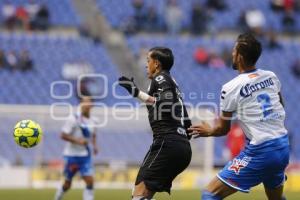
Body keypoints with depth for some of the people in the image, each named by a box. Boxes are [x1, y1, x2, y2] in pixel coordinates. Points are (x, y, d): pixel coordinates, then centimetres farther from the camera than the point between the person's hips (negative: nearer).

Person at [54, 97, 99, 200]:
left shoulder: (93, 121, 3)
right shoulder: (74, 119, -15)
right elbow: (63, 135, -16)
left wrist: (94, 145, 5)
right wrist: (77, 140, -26)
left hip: (85, 156, 4)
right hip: (72, 155, -4)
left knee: (90, 181, -12)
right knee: (67, 184, 10)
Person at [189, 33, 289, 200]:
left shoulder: (231, 88, -10)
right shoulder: (271, 77, 6)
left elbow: (223, 129, 2)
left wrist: (209, 131, 22)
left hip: (260, 152, -7)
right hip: (283, 148, 7)